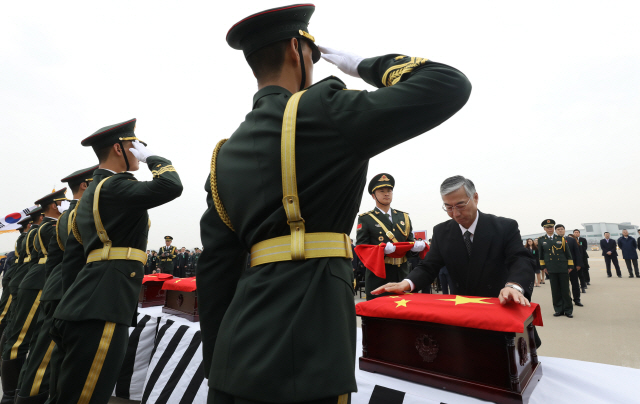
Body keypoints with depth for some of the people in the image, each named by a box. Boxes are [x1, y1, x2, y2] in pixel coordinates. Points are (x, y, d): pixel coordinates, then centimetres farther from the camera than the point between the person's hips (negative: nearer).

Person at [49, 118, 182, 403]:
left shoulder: (93, 191, 22)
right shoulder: (114, 186, -11)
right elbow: (171, 186, -24)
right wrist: (151, 156, -6)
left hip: (85, 309, 11)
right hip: (100, 313, -11)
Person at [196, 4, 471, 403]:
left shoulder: (225, 155, 9)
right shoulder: (319, 112, -11)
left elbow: (214, 269, 8)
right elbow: (450, 86, -7)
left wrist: (217, 368, 17)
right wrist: (364, 65, 6)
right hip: (301, 360, -6)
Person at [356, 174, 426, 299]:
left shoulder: (404, 217, 14)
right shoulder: (365, 219, -1)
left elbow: (409, 242, 15)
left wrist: (416, 246, -8)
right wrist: (382, 249, -24)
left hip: (402, 276, 5)